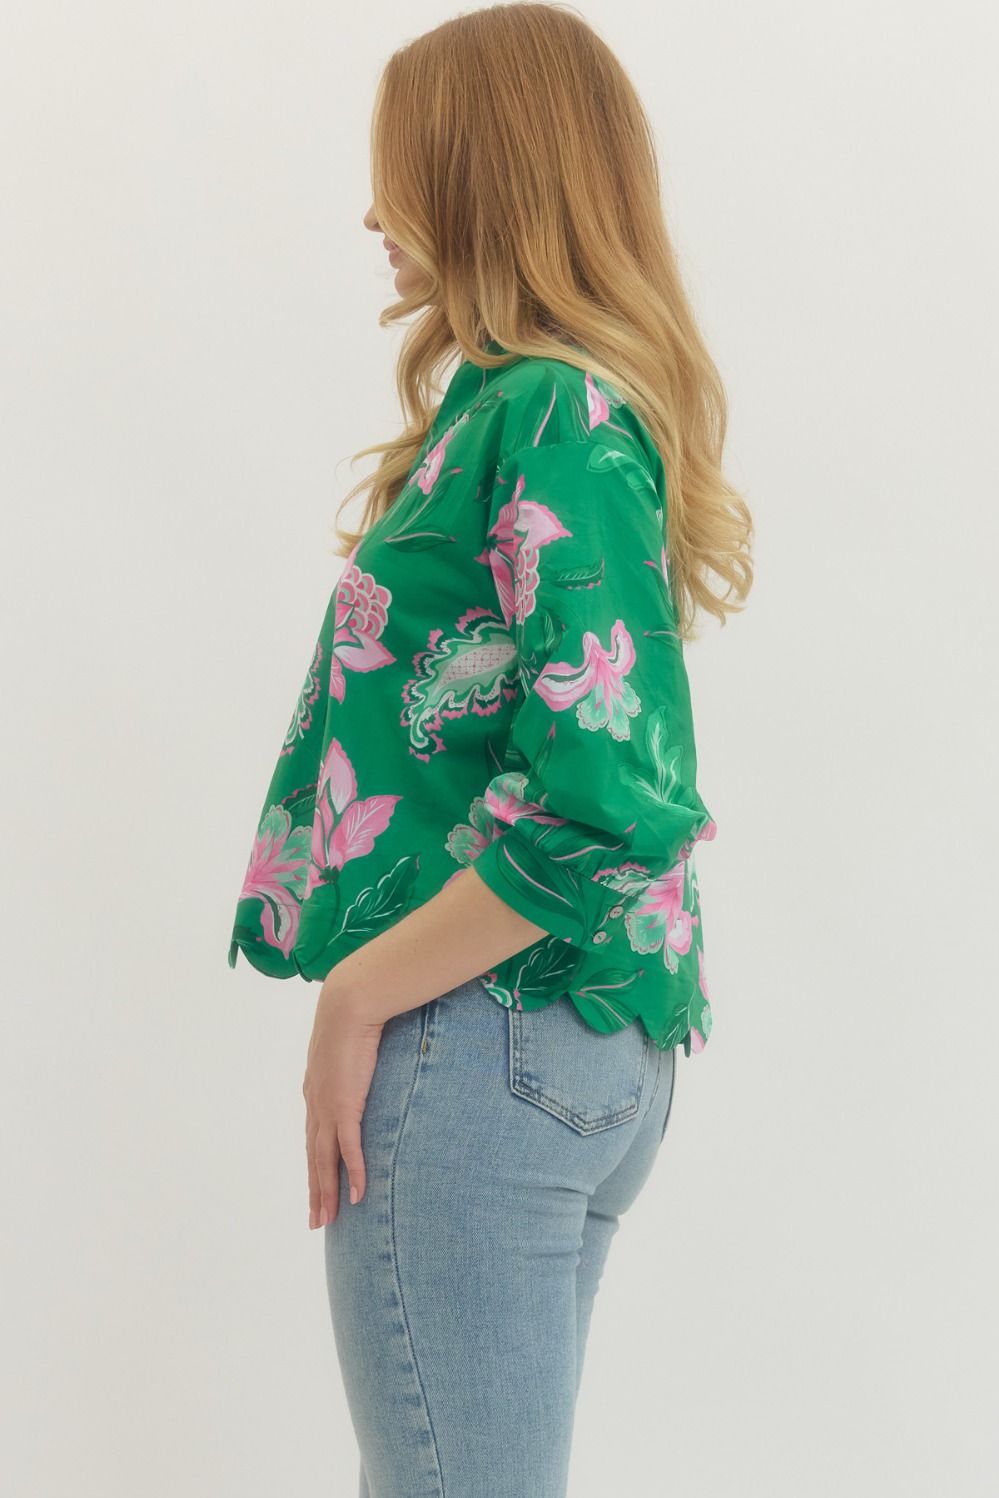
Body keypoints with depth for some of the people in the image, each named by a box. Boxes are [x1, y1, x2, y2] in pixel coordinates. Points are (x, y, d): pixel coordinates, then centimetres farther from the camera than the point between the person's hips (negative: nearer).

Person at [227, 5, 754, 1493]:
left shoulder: (553, 417, -15)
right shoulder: (588, 401, 15)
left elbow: (611, 805, -25)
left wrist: (360, 994, -16)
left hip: (483, 1037, -10)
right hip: (593, 1053, 10)